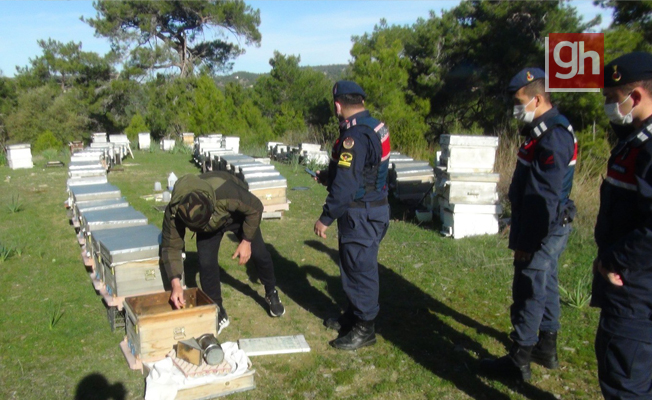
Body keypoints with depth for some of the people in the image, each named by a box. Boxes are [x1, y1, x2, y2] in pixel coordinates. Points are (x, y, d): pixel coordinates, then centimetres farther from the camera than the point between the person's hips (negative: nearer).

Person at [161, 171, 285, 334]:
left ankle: (272, 294, 29)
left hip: (238, 214, -1)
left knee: (259, 253, 0)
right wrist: (176, 283, -34)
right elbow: (171, 247, -25)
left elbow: (255, 208, -28)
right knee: (206, 263, -12)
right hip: (208, 225, 2)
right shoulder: (173, 213, -37)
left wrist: (246, 241, -24)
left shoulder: (226, 192, -46)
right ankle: (218, 314, 7)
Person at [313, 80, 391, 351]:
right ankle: (352, 317, 35)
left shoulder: (355, 135, -22)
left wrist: (325, 218, -17)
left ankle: (364, 329, 14)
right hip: (374, 206, 10)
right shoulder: (375, 127, 9)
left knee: (360, 268, 1)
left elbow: (346, 186, -25)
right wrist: (329, 176, 26)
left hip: (361, 213, -10)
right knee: (353, 265, 20)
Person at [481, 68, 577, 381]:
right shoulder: (547, 129, 11)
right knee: (545, 285, 19)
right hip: (551, 226, 10)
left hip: (544, 228, -10)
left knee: (529, 291, -2)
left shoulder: (552, 137, -22)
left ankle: (519, 361, 10)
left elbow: (543, 197, -25)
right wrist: (521, 229, 18)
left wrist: (526, 241, -22)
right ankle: (546, 349, 34)